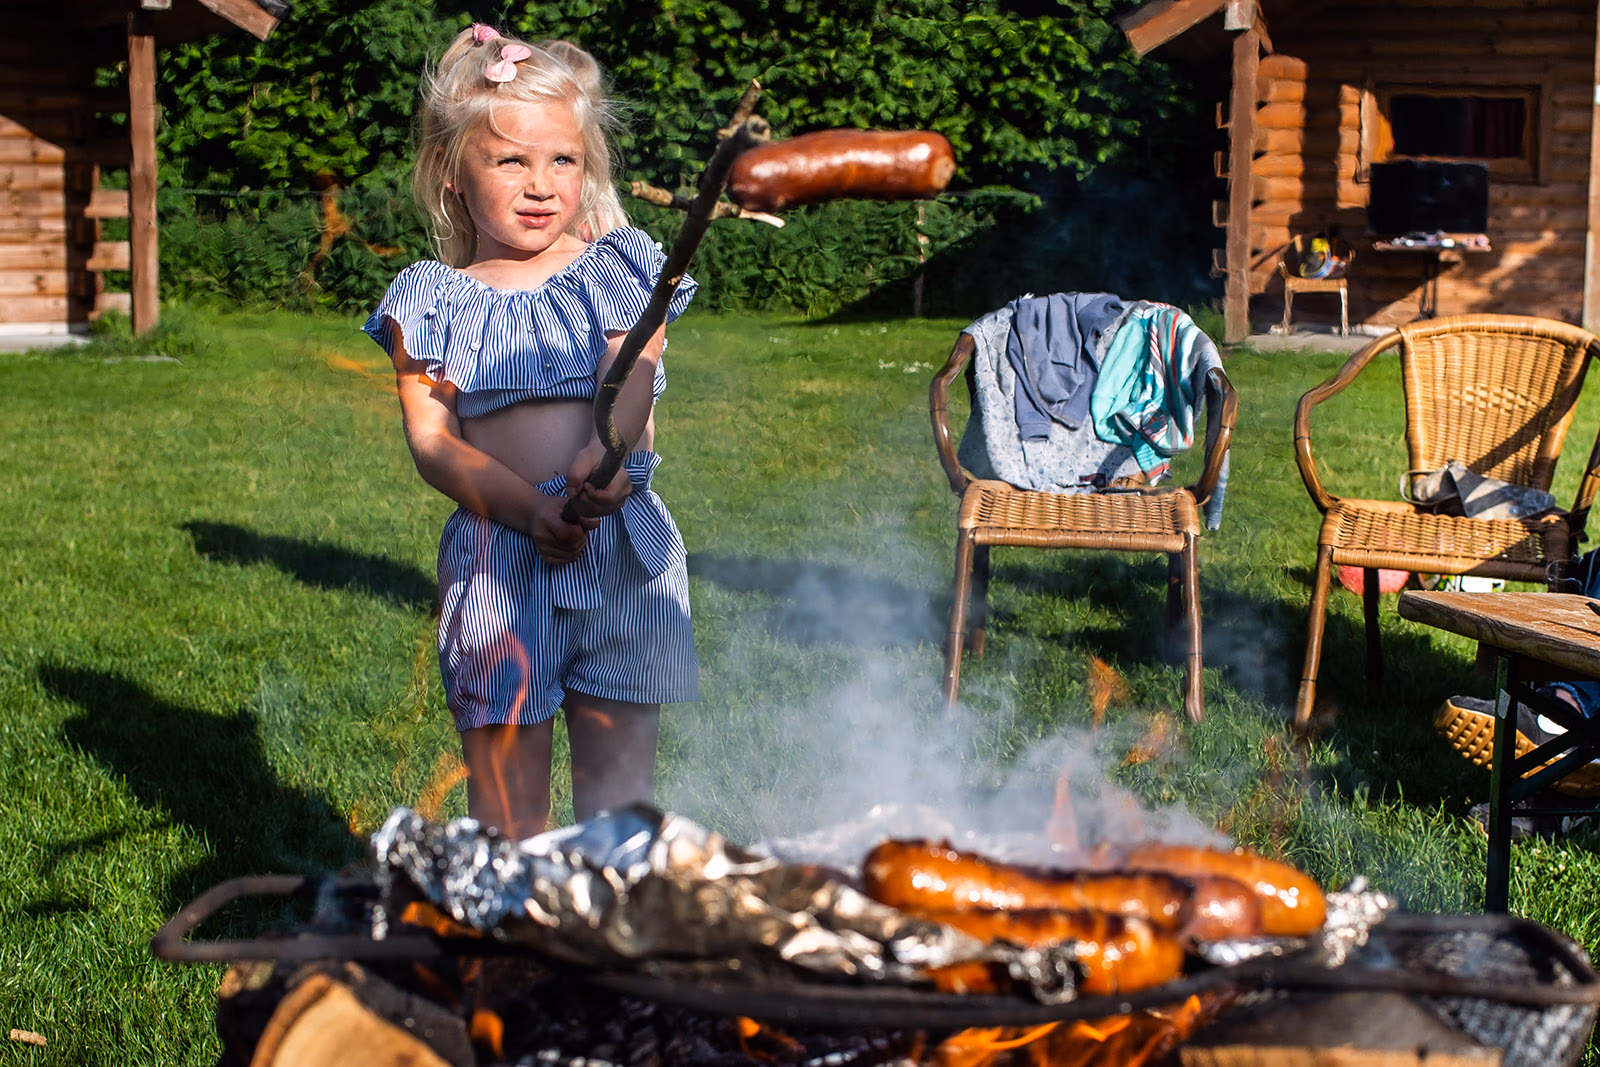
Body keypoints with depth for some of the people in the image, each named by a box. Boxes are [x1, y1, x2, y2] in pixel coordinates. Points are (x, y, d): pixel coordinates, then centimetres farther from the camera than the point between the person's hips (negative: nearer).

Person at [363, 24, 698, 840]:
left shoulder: (618, 270, 9)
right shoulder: (433, 302, 6)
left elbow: (633, 373, -9)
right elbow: (430, 439, -3)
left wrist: (606, 451, -31)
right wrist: (527, 507, -20)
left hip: (624, 543, 1)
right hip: (498, 552, -1)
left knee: (619, 788, 9)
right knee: (506, 804, 4)